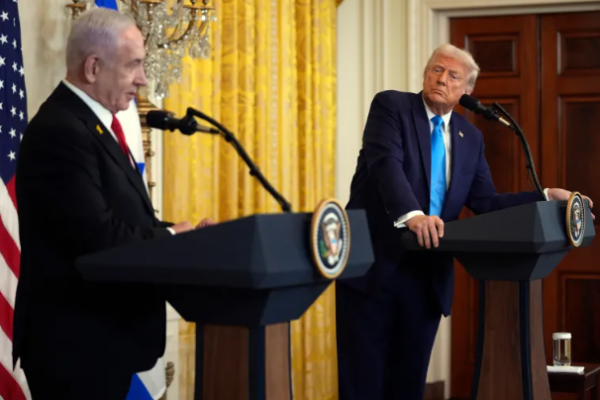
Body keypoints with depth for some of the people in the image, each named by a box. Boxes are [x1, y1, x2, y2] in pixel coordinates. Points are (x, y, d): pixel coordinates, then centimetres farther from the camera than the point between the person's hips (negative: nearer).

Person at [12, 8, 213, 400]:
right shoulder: (60, 131, -18)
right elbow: (98, 238, -25)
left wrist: (177, 231, -1)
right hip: (75, 340, -10)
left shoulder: (93, 123, 15)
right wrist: (172, 235, -11)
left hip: (102, 334, 10)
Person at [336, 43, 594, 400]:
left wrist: (547, 197, -1)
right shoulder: (391, 106, -4)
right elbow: (386, 163, -21)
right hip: (374, 264, -5)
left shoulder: (470, 137, 13)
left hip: (428, 275, 5)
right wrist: (411, 214, -39)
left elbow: (486, 202, 10)